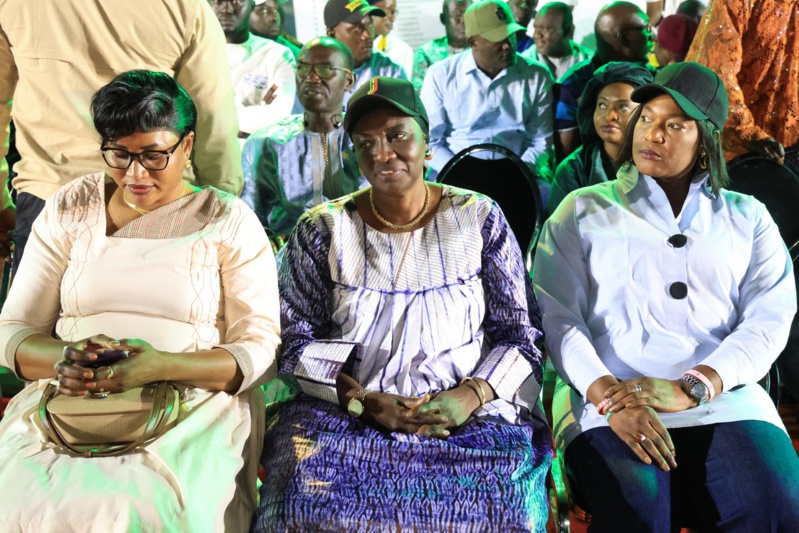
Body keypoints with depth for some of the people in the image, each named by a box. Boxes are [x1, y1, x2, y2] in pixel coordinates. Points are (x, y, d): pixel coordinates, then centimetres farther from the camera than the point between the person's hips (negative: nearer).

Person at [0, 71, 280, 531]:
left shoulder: (229, 221, 4)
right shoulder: (69, 210, 12)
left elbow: (260, 351, -2)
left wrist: (161, 366, -19)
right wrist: (62, 358, -15)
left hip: (193, 402, -2)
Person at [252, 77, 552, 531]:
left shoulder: (479, 220, 7)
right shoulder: (323, 230, 7)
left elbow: (520, 335, 6)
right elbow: (296, 341, 4)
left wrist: (471, 396, -12)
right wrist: (362, 401, -11)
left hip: (468, 414, 0)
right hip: (341, 414, 0)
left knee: (498, 494, -29)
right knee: (310, 492, -30)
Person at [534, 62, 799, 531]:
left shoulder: (747, 217, 18)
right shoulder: (583, 209, 14)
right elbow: (558, 317, 2)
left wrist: (691, 387, -12)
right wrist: (608, 396, -15)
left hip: (728, 403, 2)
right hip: (608, 404, -2)